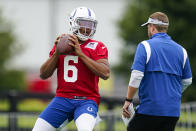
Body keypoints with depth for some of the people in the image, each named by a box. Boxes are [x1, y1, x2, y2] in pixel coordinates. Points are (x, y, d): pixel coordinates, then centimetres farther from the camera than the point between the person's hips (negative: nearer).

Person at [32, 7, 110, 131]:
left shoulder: (97, 47, 2)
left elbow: (105, 74, -14)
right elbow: (44, 74, 11)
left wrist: (80, 53, -14)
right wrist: (57, 53, -4)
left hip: (87, 101, -4)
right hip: (62, 99, 4)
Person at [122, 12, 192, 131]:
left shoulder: (145, 46, -5)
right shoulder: (181, 50, 11)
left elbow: (136, 76, -13)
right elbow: (187, 81, 19)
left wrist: (128, 100, -5)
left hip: (150, 108, -5)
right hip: (173, 111, 5)